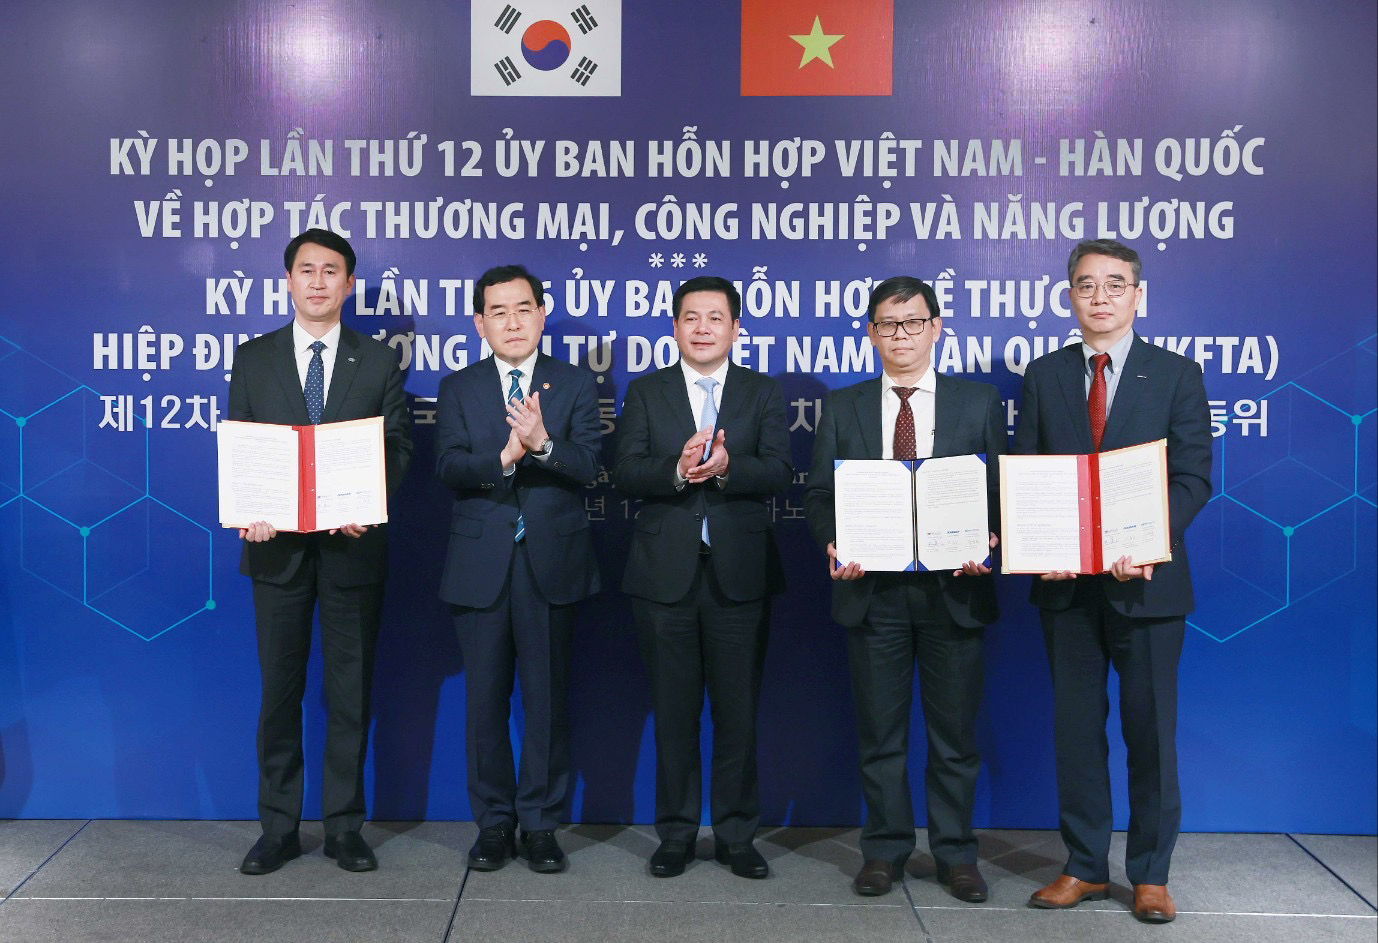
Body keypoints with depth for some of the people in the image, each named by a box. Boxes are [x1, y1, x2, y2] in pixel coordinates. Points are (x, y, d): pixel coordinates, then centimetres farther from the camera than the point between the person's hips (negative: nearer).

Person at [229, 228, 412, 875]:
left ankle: (344, 827, 17)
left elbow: (398, 447, 0)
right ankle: (278, 828, 19)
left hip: (352, 547, -1)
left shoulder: (379, 362, 6)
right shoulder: (253, 358, 9)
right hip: (277, 547, 1)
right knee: (279, 689, 8)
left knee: (350, 692, 6)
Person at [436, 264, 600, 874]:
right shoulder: (457, 389, 9)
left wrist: (542, 444, -27)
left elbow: (586, 467, -7)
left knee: (547, 698, 5)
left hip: (552, 563, -1)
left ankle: (540, 823, 18)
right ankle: (493, 822, 22)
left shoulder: (576, 385, 6)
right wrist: (505, 456, -23)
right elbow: (448, 467, -6)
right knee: (485, 698, 8)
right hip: (481, 564, 1)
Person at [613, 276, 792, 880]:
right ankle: (676, 833, 22)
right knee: (673, 709, 9)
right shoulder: (645, 393, 8)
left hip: (740, 573, 0)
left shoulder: (763, 394, 8)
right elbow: (625, 473, -5)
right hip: (666, 573, 0)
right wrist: (677, 469, -23)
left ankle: (736, 834, 20)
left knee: (738, 710, 6)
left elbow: (778, 472, -6)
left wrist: (725, 467, -24)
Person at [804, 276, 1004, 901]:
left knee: (954, 731, 8)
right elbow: (818, 494, 6)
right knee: (880, 731, 9)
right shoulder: (842, 408, 9)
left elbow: (1001, 491, 4)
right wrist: (834, 545, -13)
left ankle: (955, 854, 22)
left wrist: (986, 542, -16)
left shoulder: (980, 403, 7)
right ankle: (885, 849, 23)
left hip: (954, 589, 0)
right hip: (872, 590, 1)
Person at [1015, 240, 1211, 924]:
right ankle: (1085, 868, 23)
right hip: (1066, 583, 2)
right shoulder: (1044, 375, 9)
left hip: (1145, 580, -2)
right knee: (1076, 726, 9)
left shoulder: (1177, 375, 3)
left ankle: (1150, 875, 21)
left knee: (1151, 729, 6)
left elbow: (1193, 476, -5)